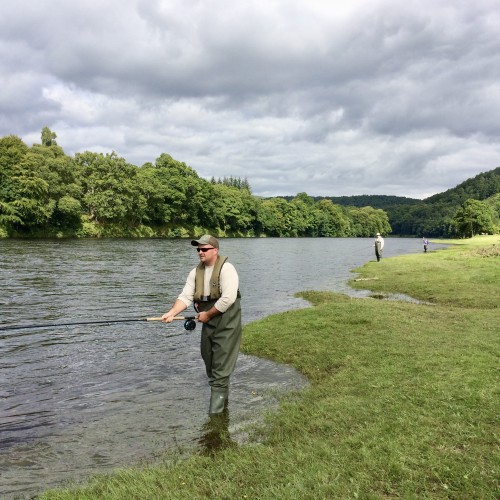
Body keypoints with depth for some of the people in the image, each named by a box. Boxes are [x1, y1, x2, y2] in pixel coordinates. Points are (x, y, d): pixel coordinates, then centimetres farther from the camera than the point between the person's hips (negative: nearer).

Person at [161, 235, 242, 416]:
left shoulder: (226, 268, -17)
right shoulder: (196, 272, 4)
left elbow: (228, 299, -24)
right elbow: (185, 297, -3)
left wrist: (207, 314, -16)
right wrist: (171, 313, -19)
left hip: (227, 323, -7)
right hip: (208, 322, 7)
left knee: (221, 364, -5)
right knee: (209, 362, 17)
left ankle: (218, 398, 6)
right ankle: (222, 394, 36)